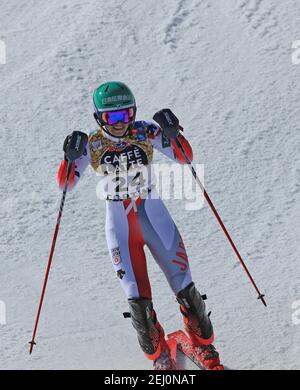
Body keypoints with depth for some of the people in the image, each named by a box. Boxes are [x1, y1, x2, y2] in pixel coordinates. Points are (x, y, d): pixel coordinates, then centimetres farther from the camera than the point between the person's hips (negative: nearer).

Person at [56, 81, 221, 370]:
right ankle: (159, 357, 16)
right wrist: (70, 157, -29)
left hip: (153, 215, 0)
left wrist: (173, 133, -26)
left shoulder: (146, 132, -8)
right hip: (119, 223, 0)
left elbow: (184, 158, -8)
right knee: (137, 299, -4)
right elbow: (65, 183, -11)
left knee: (184, 288, -1)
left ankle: (203, 346, 21)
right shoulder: (91, 145, -8)